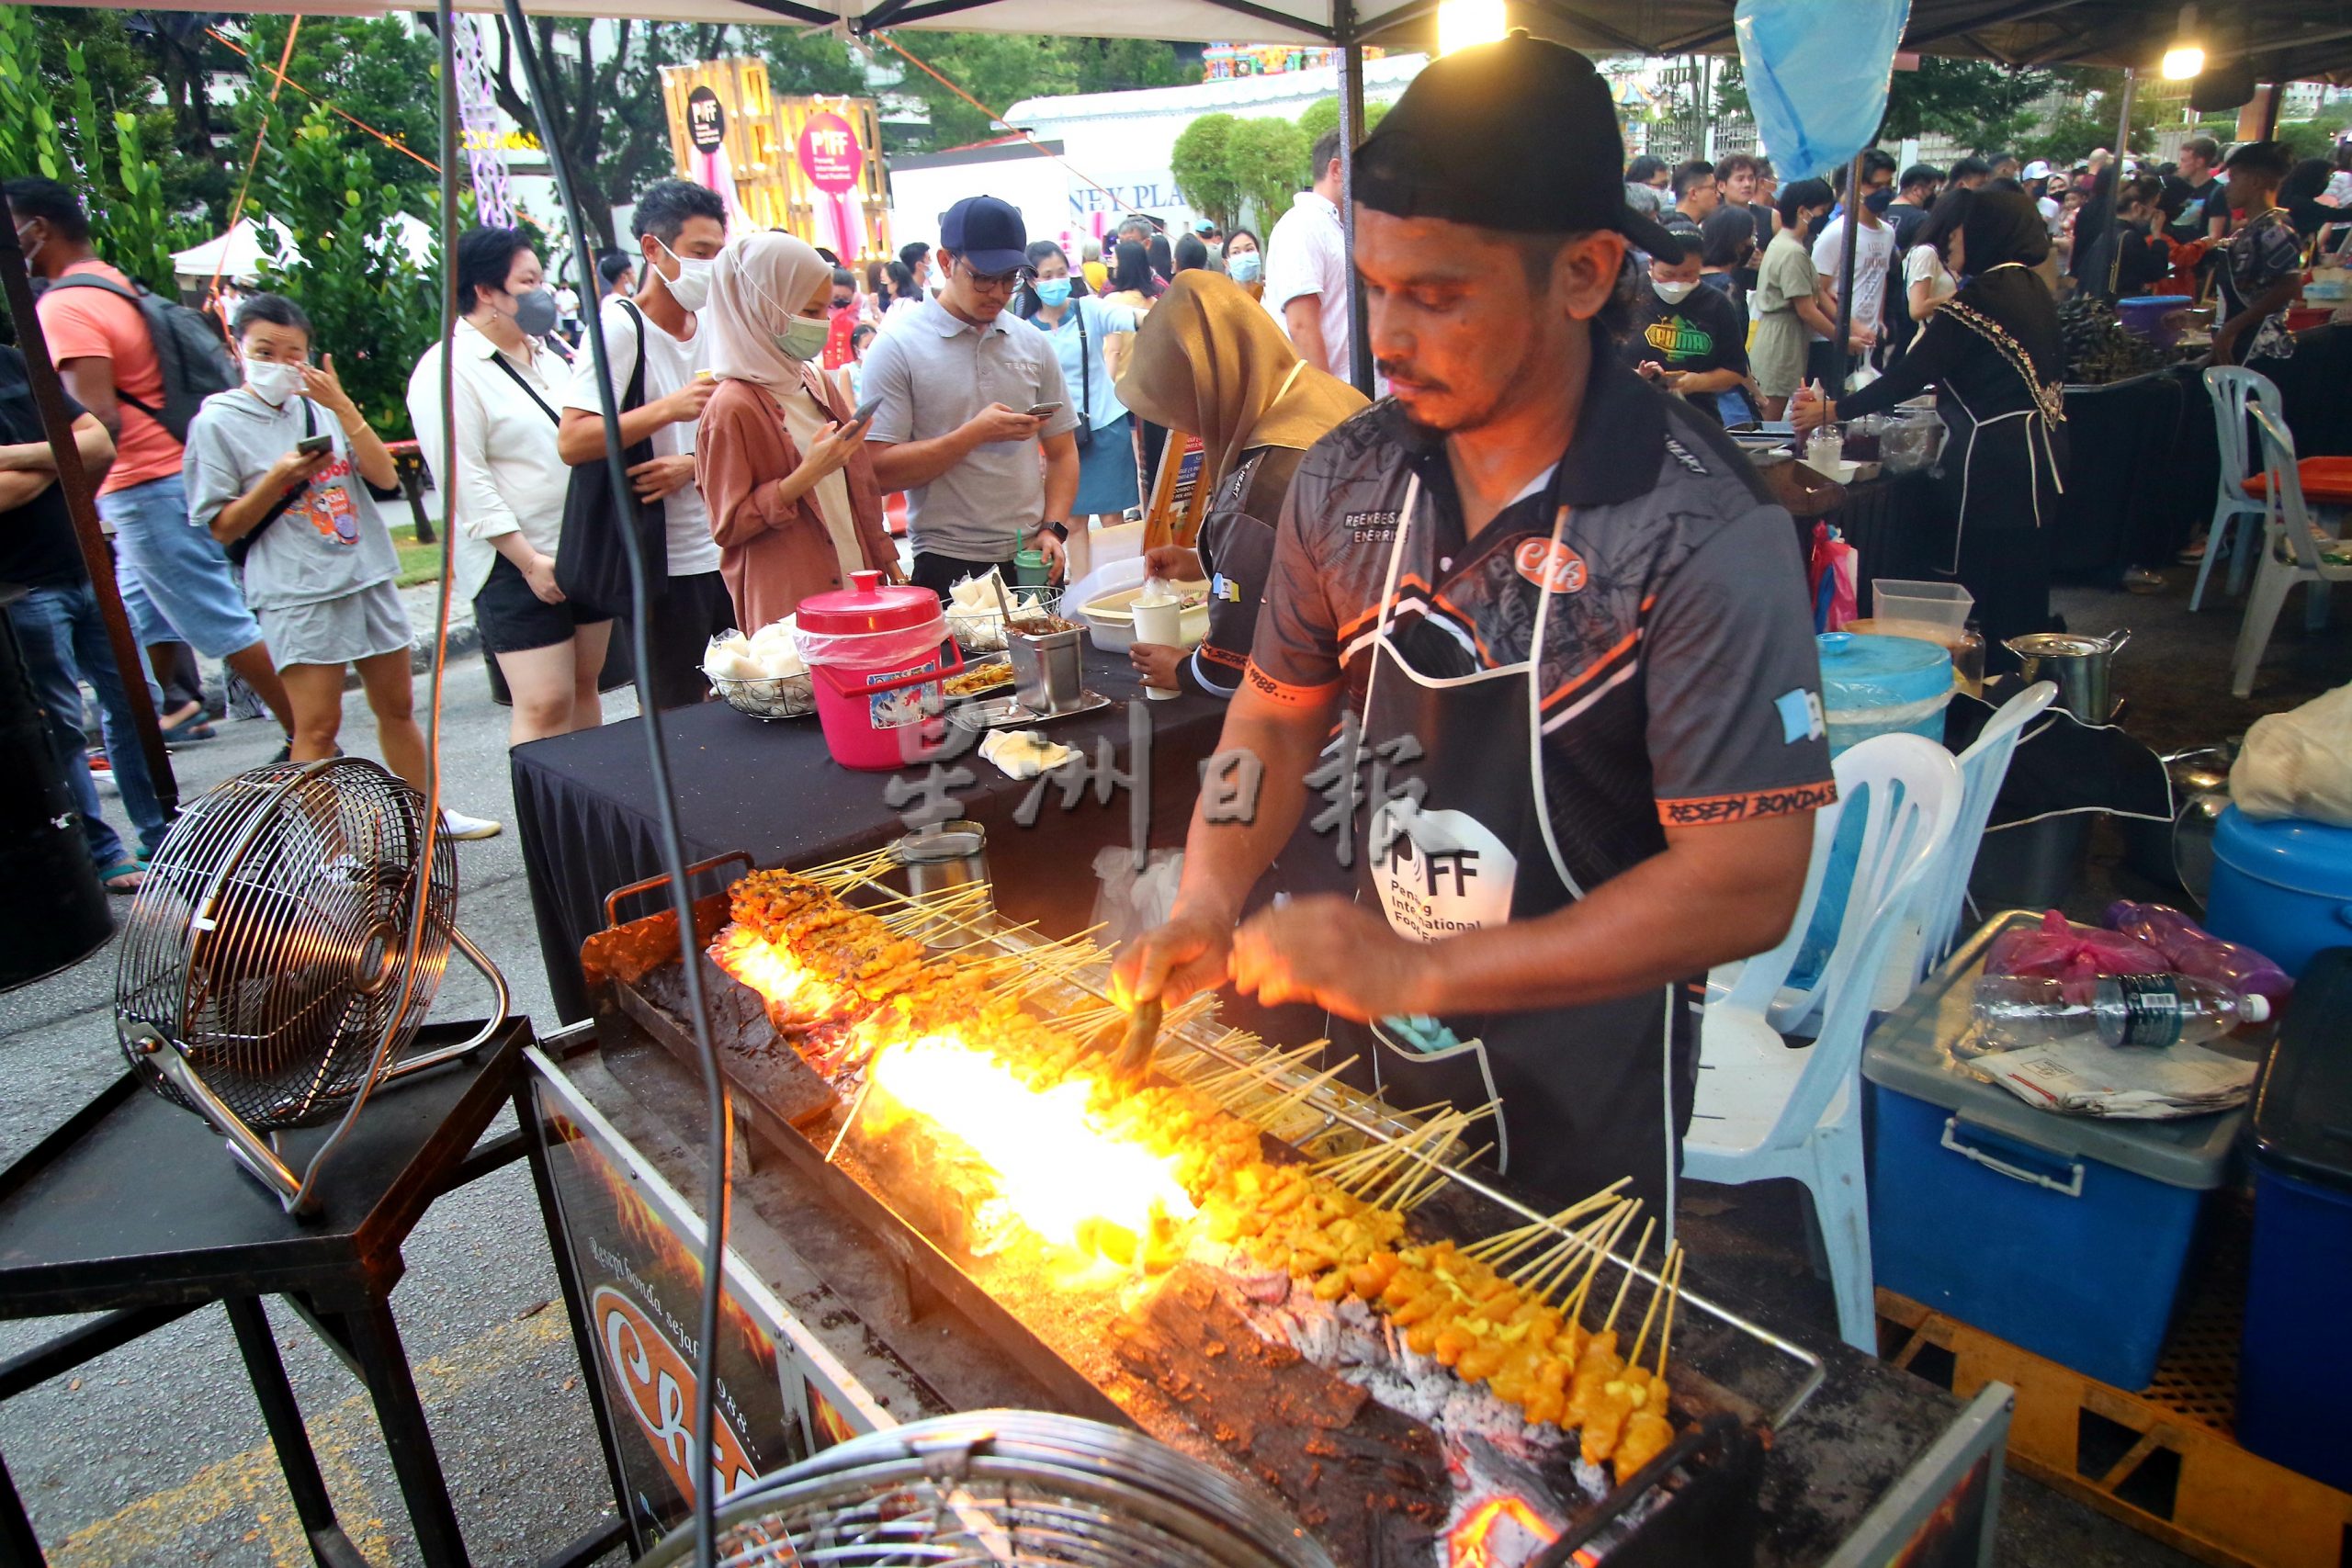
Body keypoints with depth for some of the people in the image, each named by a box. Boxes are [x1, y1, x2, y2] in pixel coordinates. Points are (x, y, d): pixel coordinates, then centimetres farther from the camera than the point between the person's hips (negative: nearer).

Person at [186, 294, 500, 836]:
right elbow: (222, 528, -3)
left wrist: (342, 406, -10)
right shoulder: (217, 422, -2)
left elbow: (385, 477, -2)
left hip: (369, 576, 4)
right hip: (299, 593, -4)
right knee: (318, 727, -4)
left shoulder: (318, 406, 8)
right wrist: (279, 478, -16)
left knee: (397, 706, 14)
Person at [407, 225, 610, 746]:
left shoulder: (545, 357, 15)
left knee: (585, 687, 12)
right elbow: (464, 478, -15)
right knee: (545, 704, -10)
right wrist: (529, 560, -18)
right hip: (516, 565, -7)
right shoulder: (448, 370, -10)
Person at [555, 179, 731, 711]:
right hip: (663, 562, -6)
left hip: (723, 552, 6)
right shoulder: (619, 328, -10)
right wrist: (668, 408, -27)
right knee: (679, 721, 1)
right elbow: (572, 443, -18)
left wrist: (694, 463, -6)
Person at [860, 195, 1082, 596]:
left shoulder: (1033, 344, 9)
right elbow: (880, 470, -12)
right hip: (946, 567, -4)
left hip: (1031, 561, 4)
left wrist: (1053, 529, -3)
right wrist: (975, 433, -18)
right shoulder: (898, 349, -4)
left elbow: (1062, 453, 13)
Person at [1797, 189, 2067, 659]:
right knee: (2022, 585, 17)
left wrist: (1831, 410, -16)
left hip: (1992, 460, -10)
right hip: (2039, 455, 10)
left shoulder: (1978, 298, -16)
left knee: (1979, 588, -1)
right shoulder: (2032, 287, 11)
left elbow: (1910, 376, -21)